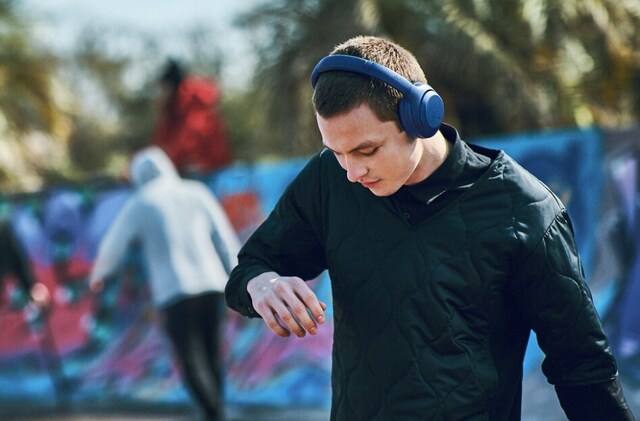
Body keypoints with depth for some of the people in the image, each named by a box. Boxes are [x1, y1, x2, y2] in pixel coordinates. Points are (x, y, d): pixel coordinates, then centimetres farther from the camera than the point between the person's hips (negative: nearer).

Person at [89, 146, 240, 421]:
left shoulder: (139, 205, 4)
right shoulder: (196, 192, 11)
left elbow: (112, 249, 10)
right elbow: (225, 239, 8)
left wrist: (98, 276, 29)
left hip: (175, 293, -4)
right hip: (210, 285, 4)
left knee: (192, 363, -5)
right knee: (211, 356, 15)